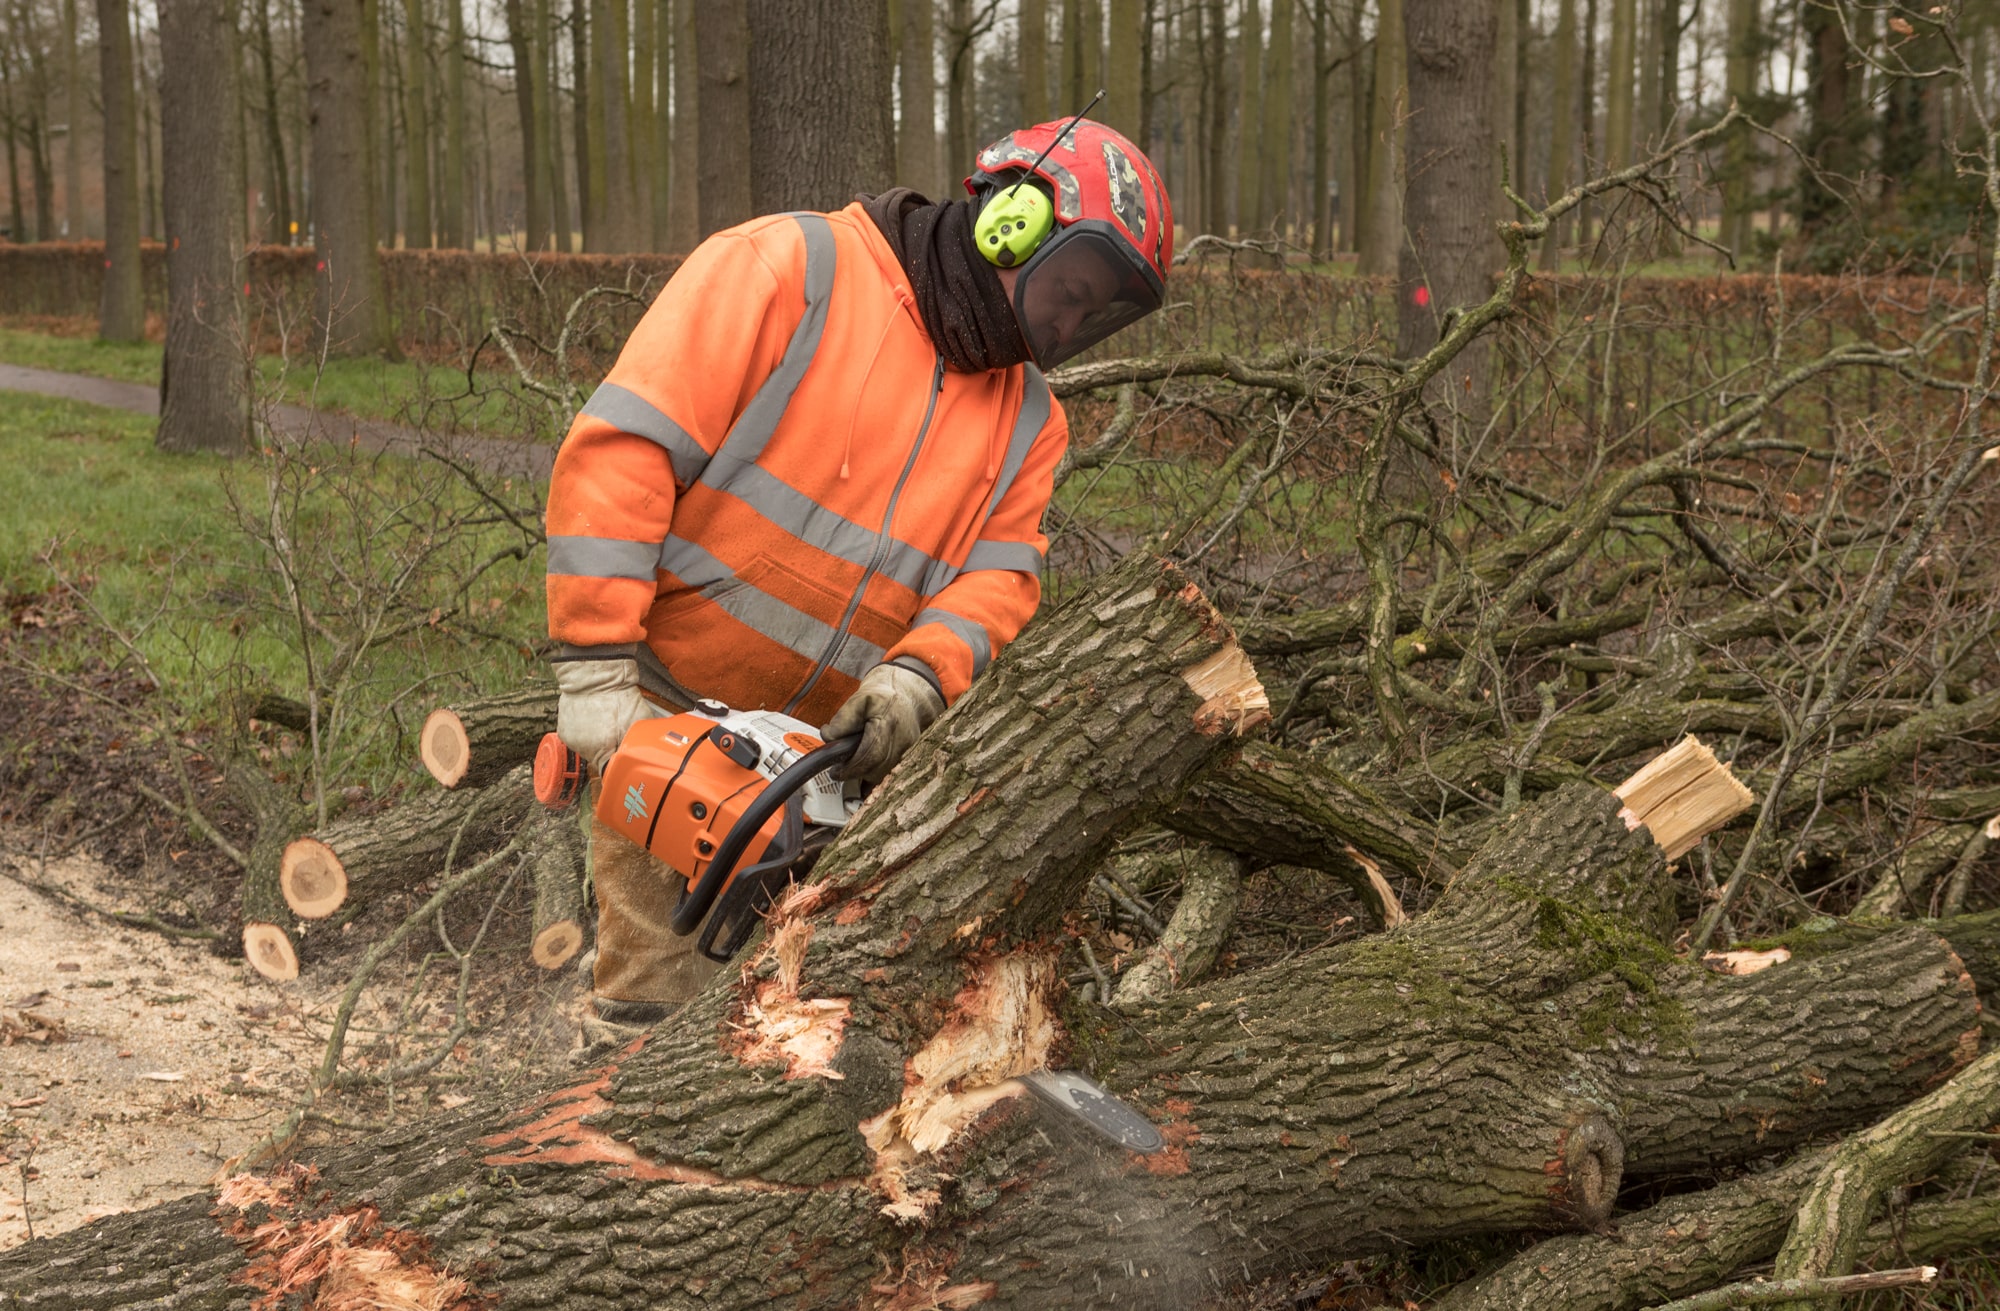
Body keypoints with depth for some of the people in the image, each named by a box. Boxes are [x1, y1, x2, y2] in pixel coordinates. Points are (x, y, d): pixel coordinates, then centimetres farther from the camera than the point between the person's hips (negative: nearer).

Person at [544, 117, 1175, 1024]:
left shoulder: (1028, 420, 10)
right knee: (666, 1006, -4)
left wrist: (919, 673, -23)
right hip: (669, 723, -5)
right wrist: (596, 670, -22)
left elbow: (998, 576, 0)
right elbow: (621, 446, -17)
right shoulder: (789, 268, -11)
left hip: (830, 758, 6)